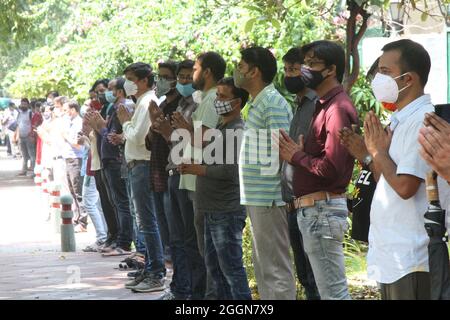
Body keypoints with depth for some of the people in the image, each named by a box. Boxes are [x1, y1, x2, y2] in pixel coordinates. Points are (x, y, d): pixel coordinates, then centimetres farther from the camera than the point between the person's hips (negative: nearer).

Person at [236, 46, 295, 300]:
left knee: (274, 269, -7)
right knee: (264, 267, 16)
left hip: (268, 198, -10)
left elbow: (281, 151, -19)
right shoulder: (259, 103, 17)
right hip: (259, 198, 10)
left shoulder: (273, 103, -14)